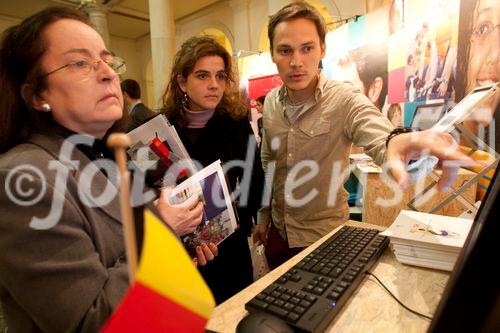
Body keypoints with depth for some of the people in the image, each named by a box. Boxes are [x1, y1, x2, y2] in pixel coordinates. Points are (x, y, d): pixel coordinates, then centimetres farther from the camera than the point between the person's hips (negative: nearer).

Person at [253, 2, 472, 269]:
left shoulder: (346, 101, -19)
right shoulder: (271, 102, -4)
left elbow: (381, 140, -36)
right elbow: (267, 164, 5)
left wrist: (397, 142, -60)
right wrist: (263, 217, 10)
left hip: (323, 236, -5)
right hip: (278, 230, 5)